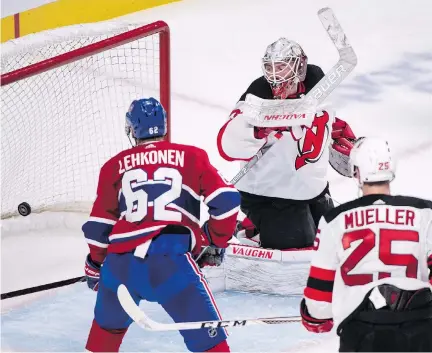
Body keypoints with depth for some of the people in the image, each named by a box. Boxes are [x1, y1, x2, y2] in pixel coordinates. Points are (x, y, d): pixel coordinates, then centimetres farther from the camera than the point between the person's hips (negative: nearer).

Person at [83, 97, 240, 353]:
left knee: (107, 325, 31)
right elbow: (226, 200, 5)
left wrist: (95, 264, 34)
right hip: (170, 260, -3)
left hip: (120, 263, 3)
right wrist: (218, 242, 21)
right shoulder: (191, 157, 12)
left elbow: (99, 225, 18)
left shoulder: (115, 165, 18)